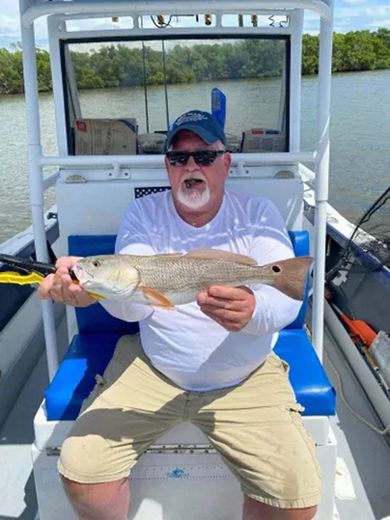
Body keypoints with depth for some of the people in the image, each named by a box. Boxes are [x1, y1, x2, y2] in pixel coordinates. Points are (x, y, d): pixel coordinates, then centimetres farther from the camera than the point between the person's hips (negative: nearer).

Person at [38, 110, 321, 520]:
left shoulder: (258, 214, -4)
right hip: (151, 369, 1)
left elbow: (287, 296, -16)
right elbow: (133, 304, -16)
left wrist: (253, 312, -41)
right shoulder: (143, 214, -1)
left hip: (247, 379, 0)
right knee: (80, 473, -10)